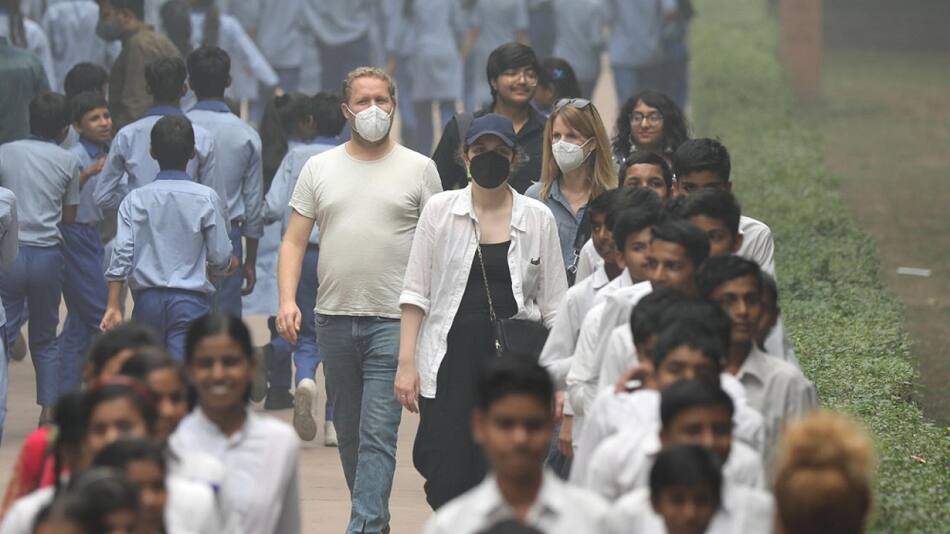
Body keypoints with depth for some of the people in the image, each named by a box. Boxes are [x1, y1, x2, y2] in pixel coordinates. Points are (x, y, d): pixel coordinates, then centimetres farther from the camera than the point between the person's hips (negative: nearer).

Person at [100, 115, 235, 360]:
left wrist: (113, 305, 0)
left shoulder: (135, 199, 2)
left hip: (147, 298, 3)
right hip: (190, 299, -3)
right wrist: (230, 265, 23)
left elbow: (122, 254, -3)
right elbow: (220, 258, -1)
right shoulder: (206, 199, -4)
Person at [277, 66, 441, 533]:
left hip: (393, 320, -4)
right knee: (348, 430, 12)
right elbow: (294, 241, 8)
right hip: (334, 318, 4)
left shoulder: (418, 169, 4)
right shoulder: (320, 168, 10)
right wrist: (287, 299, -7)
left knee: (378, 433, -12)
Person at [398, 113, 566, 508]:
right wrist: (407, 362, -3)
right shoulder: (440, 210, 4)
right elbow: (415, 294, 4)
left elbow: (554, 305, 8)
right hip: (451, 362, 0)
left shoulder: (538, 218, 6)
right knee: (447, 480, -6)